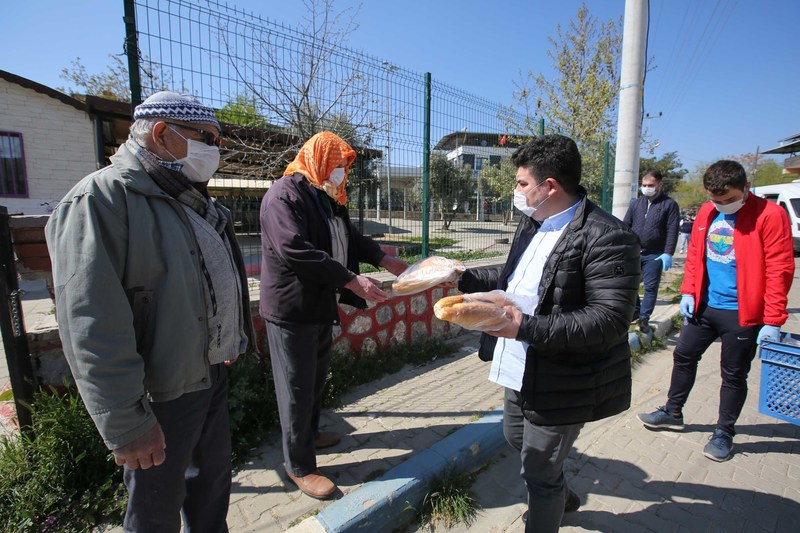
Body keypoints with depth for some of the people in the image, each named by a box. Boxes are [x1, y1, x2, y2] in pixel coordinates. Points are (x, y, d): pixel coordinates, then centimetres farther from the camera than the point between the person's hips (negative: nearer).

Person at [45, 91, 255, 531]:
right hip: (161, 398, -7)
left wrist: (231, 341, 20)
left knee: (212, 483, 25)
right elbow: (92, 327, -24)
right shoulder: (100, 199, -19)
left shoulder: (194, 200, 9)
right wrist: (126, 423, -22)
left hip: (212, 375, 8)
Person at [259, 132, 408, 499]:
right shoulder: (284, 195, -17)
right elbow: (296, 251, -28)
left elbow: (351, 238, 17)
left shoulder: (328, 199, 13)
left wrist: (384, 259, 1)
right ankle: (298, 465, 21)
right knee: (297, 388, 4)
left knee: (316, 380, 22)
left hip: (322, 306, 9)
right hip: (291, 310, -9)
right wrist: (352, 281, -29)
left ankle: (309, 434, 44)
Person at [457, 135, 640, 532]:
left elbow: (609, 321, -28)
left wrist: (525, 327, -34)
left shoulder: (606, 238, -24)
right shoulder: (532, 223, 5)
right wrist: (463, 278, 9)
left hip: (562, 383, -9)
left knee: (539, 473, 10)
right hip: (521, 369, 10)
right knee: (516, 438, 29)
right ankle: (562, 496, 58)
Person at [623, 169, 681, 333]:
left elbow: (672, 232, -7)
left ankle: (644, 318, 12)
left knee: (650, 287, 2)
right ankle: (635, 311, 28)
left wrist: (668, 254, -15)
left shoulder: (669, 204, -1)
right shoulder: (637, 203, 10)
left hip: (654, 256, -3)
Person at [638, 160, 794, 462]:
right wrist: (688, 292, 4)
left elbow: (780, 270, -13)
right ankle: (673, 413, 32)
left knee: (733, 374, 8)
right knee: (683, 356, 14)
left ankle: (724, 433, 27)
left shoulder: (770, 215, -12)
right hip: (704, 305, 5)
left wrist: (773, 321, -15)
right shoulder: (706, 213, 4)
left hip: (741, 313, -5)